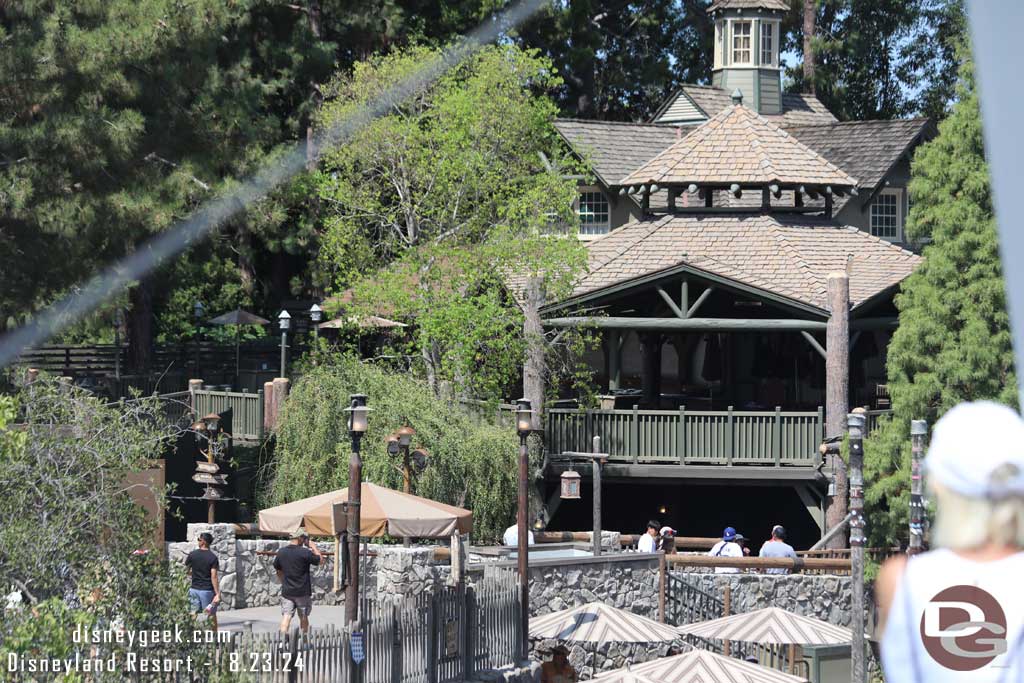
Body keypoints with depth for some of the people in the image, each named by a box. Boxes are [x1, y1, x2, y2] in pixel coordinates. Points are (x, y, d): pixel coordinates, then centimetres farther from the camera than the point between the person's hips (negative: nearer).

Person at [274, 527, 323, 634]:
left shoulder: (281, 552, 0)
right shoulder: (305, 553, -15)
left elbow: (278, 570, 11)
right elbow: (320, 559, -2)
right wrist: (314, 547, 9)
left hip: (287, 591, 3)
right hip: (303, 592, -3)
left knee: (286, 617, -1)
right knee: (304, 617, 14)